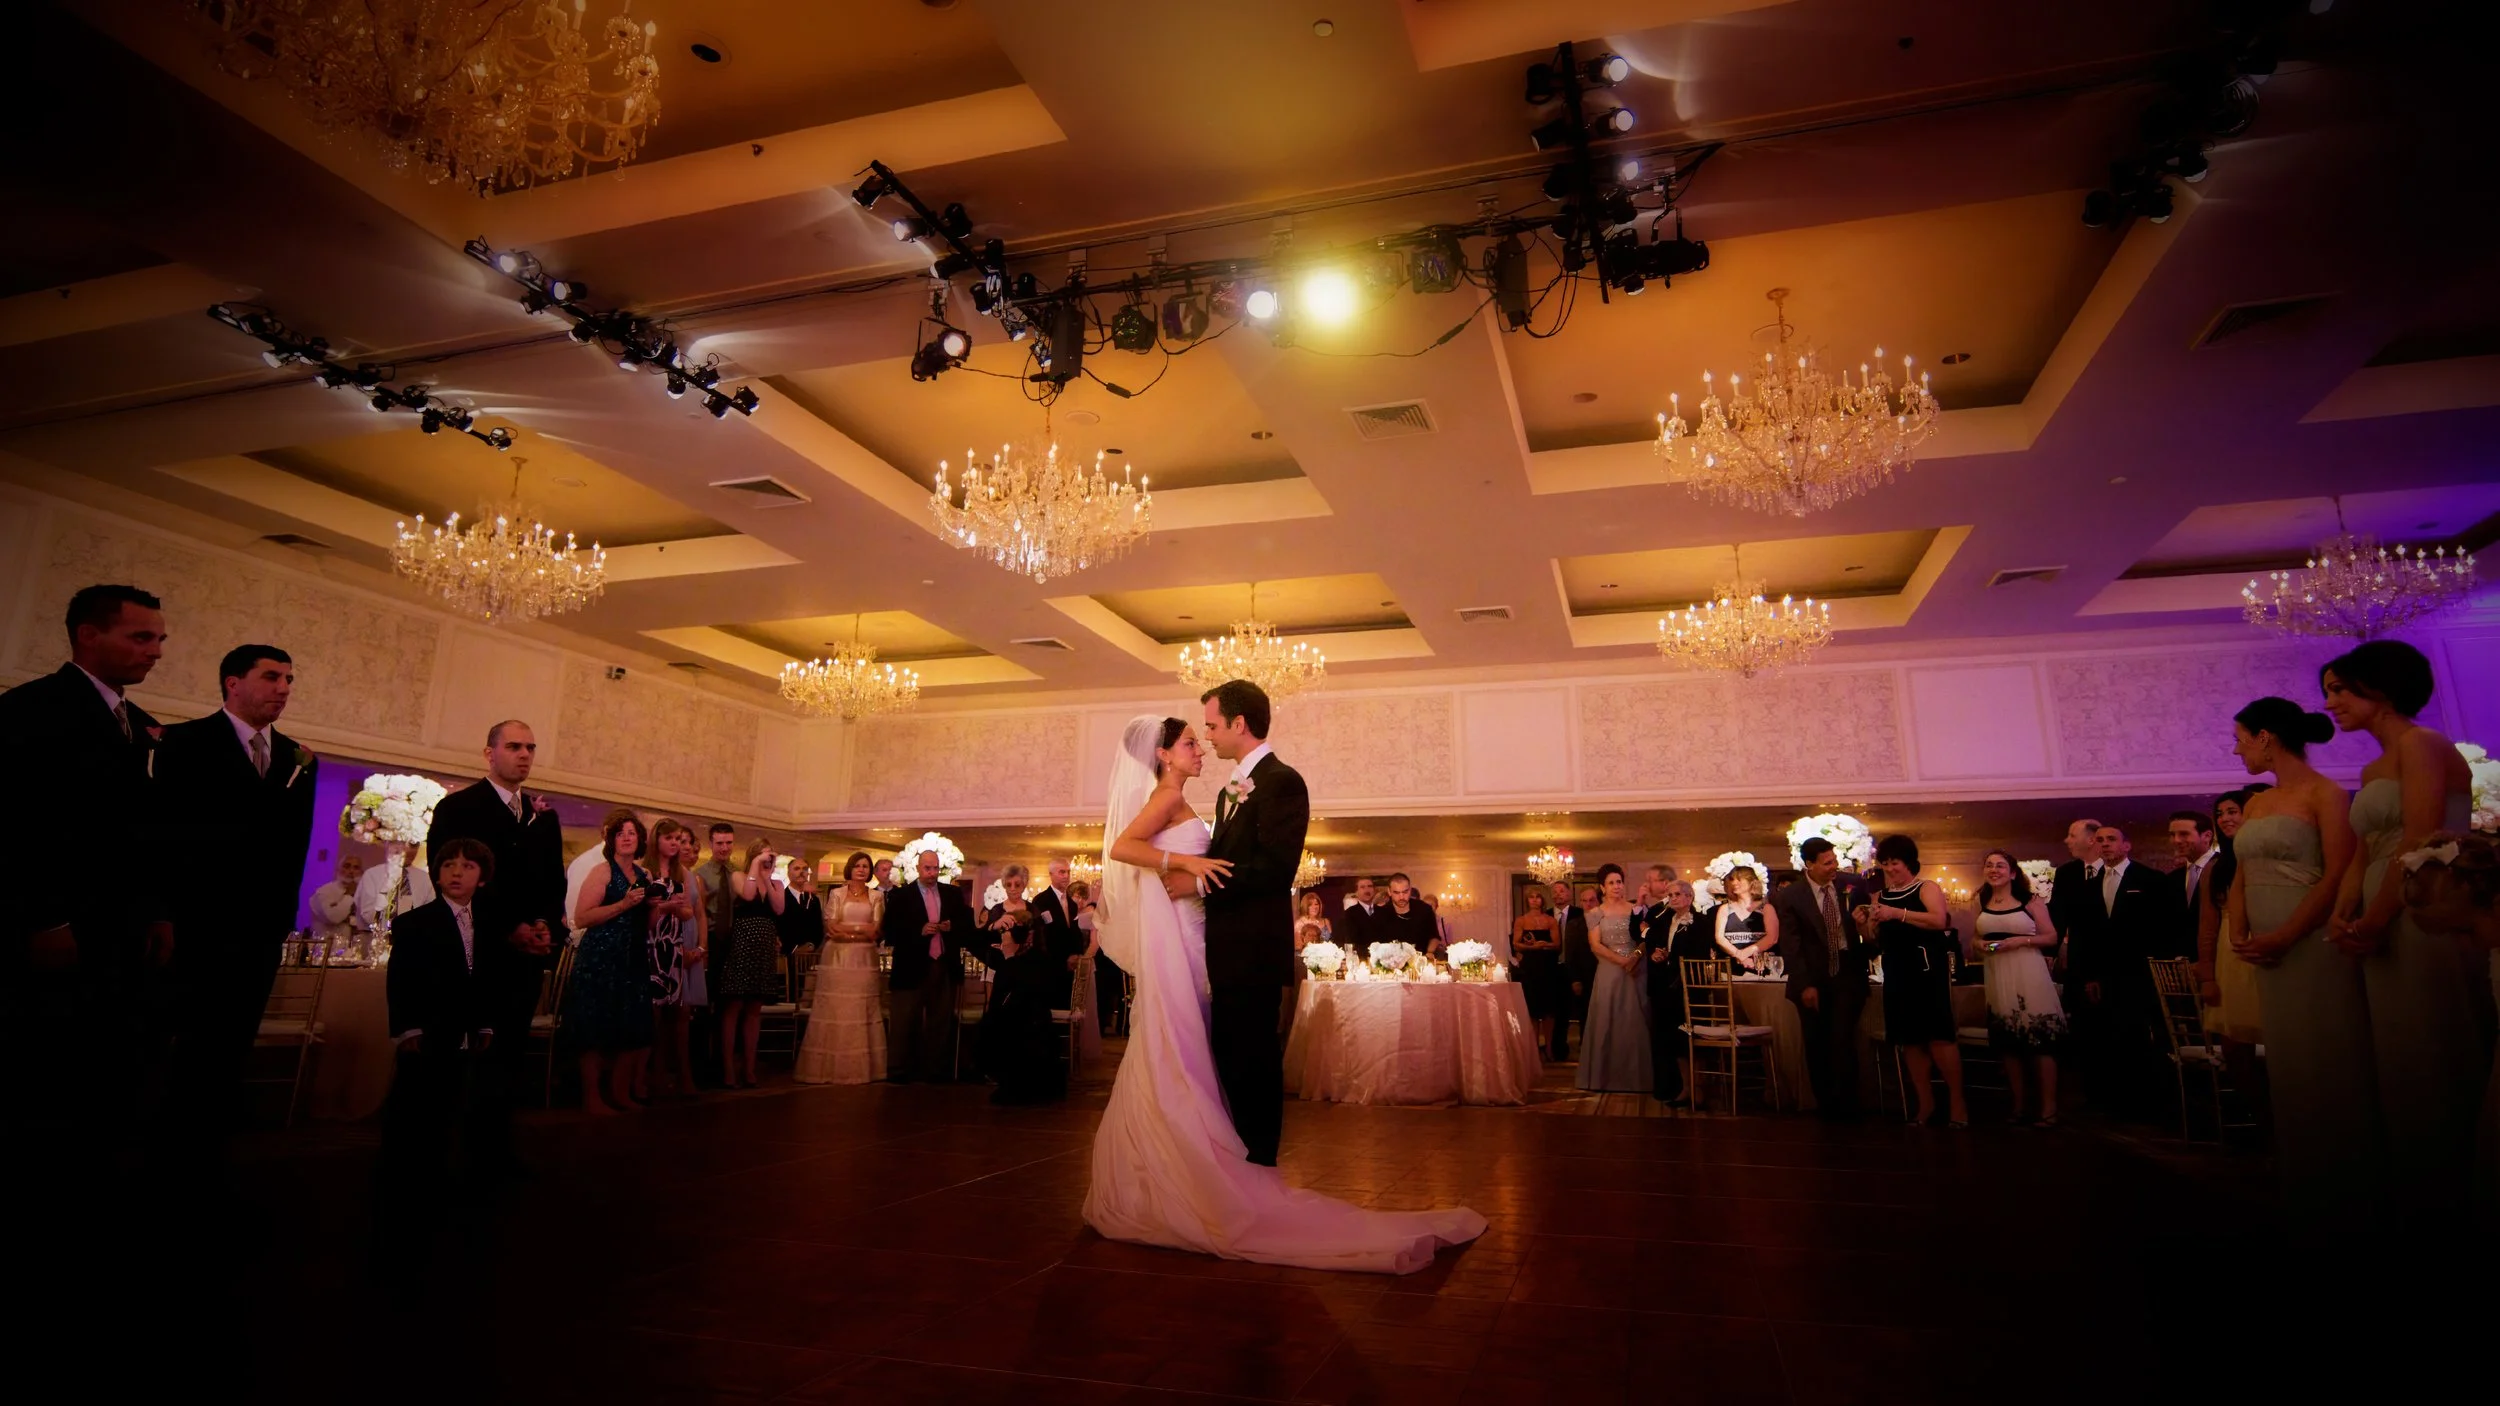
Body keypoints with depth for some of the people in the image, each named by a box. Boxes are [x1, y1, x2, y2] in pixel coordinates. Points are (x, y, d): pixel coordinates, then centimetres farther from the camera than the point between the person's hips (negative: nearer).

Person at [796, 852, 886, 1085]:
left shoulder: (876, 897, 11)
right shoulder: (837, 894, 9)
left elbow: (875, 930, 3)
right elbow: (830, 928, -1)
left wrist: (845, 929, -7)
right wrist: (861, 929, -10)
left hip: (864, 959, 1)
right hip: (838, 959, -1)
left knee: (862, 1011, -1)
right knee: (834, 1010, -3)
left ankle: (862, 1067, 2)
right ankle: (830, 1066, 1)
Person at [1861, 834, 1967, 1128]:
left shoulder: (1927, 888, -2)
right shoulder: (1879, 897, 14)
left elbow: (1939, 920, -20)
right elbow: (1879, 940, 17)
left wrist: (1898, 913, -27)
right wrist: (1863, 925, -3)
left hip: (1928, 971, -5)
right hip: (1897, 975, 5)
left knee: (1938, 1036, -7)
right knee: (1909, 1040, 7)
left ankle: (1956, 1100, 5)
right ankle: (1925, 1102, 15)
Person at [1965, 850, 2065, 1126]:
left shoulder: (2031, 901, -1)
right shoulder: (1979, 903, 9)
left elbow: (2052, 937, -4)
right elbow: (1973, 939, 16)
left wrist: (2021, 940, -16)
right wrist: (1979, 945, -6)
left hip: (2029, 975, -4)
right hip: (1997, 978, 4)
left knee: (2040, 1039, -5)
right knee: (2008, 1042, 8)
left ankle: (2049, 1108, 2)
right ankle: (2018, 1107, 17)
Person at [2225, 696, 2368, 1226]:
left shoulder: (2324, 794, -7)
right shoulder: (2256, 804, 15)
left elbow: (2337, 877, -15)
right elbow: (2241, 878, 14)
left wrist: (2285, 938, -19)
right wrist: (2239, 934, -1)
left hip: (2314, 942, -7)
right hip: (2270, 950, 7)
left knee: (2327, 1065, 0)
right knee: (2287, 1066, 11)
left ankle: (2345, 1195, 12)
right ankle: (2304, 1191, 21)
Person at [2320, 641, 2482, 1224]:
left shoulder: (2421, 745, -8)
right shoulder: (2373, 770, 19)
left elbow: (2419, 845, -16)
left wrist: (2374, 921, -15)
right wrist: (2341, 915, 0)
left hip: (2426, 921, -9)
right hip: (2386, 928, 9)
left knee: (2432, 1060, -2)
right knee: (2399, 1061, 12)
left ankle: (2447, 1199, 8)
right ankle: (2416, 1192, 20)